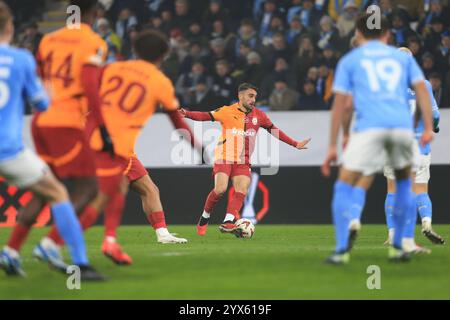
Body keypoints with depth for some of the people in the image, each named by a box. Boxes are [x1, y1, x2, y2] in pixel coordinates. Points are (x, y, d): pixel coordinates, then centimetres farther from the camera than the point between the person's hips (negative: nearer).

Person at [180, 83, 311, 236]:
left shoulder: (258, 115, 8)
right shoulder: (227, 111, -2)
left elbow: (274, 130, 17)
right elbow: (205, 116, -1)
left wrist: (295, 144, 17)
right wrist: (187, 114, -18)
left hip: (243, 161, 4)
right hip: (224, 157, -4)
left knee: (241, 192, -16)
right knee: (220, 189, -19)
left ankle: (228, 222, -26)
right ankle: (205, 217, 3)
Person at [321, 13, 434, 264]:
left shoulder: (349, 60, 18)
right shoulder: (402, 57, 24)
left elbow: (340, 103, 11)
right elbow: (421, 88, 9)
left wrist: (333, 146, 12)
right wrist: (428, 127, 3)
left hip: (369, 128, -2)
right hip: (402, 125, 2)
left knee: (344, 186, 6)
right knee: (404, 180, 25)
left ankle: (342, 250, -9)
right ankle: (397, 247, 22)